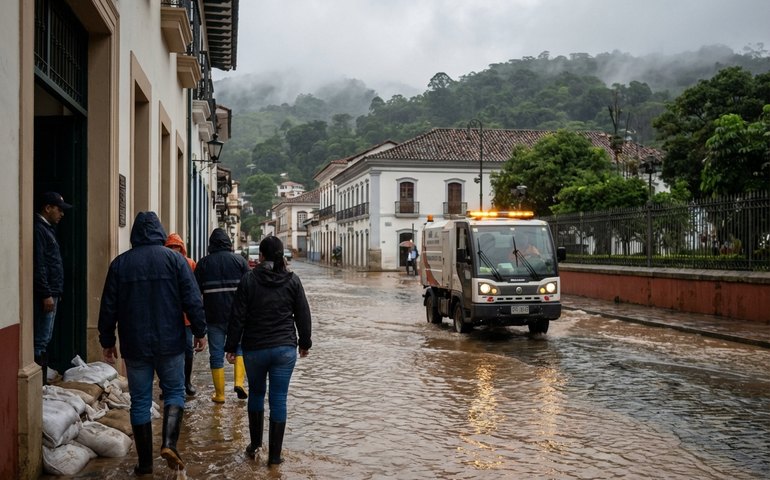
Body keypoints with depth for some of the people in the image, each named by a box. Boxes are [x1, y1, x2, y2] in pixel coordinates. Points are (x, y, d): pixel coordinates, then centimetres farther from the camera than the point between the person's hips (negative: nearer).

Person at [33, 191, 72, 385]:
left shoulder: (47, 228, 17)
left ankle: (43, 381, 20)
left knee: (45, 339, 13)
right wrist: (46, 294, -21)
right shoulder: (38, 229, -14)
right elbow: (38, 266, -20)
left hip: (52, 292, 10)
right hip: (45, 294, -10)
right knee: (40, 340, -7)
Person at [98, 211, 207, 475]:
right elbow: (192, 300, -6)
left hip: (134, 345, 2)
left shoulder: (120, 263, 2)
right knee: (174, 392, 12)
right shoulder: (174, 259, -4)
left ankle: (144, 462, 13)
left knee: (140, 401, 9)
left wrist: (107, 341, 14)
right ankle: (169, 443, -8)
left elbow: (108, 306, 5)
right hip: (170, 343, -1)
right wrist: (200, 331, 4)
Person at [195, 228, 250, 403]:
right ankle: (239, 382, 1)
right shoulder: (240, 261, 2)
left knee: (216, 354, 7)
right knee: (240, 347, 18)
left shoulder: (203, 263, 3)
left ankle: (219, 394, 11)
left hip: (213, 317, 0)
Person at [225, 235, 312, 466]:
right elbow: (303, 315, 5)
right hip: (285, 349, 0)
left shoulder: (249, 280, -5)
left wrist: (231, 347, 3)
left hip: (254, 349, 0)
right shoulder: (292, 280, 0)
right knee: (279, 399, 3)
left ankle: (255, 444, 26)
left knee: (256, 393, 20)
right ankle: (274, 454, 7)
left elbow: (238, 317, -5)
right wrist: (304, 342, 18)